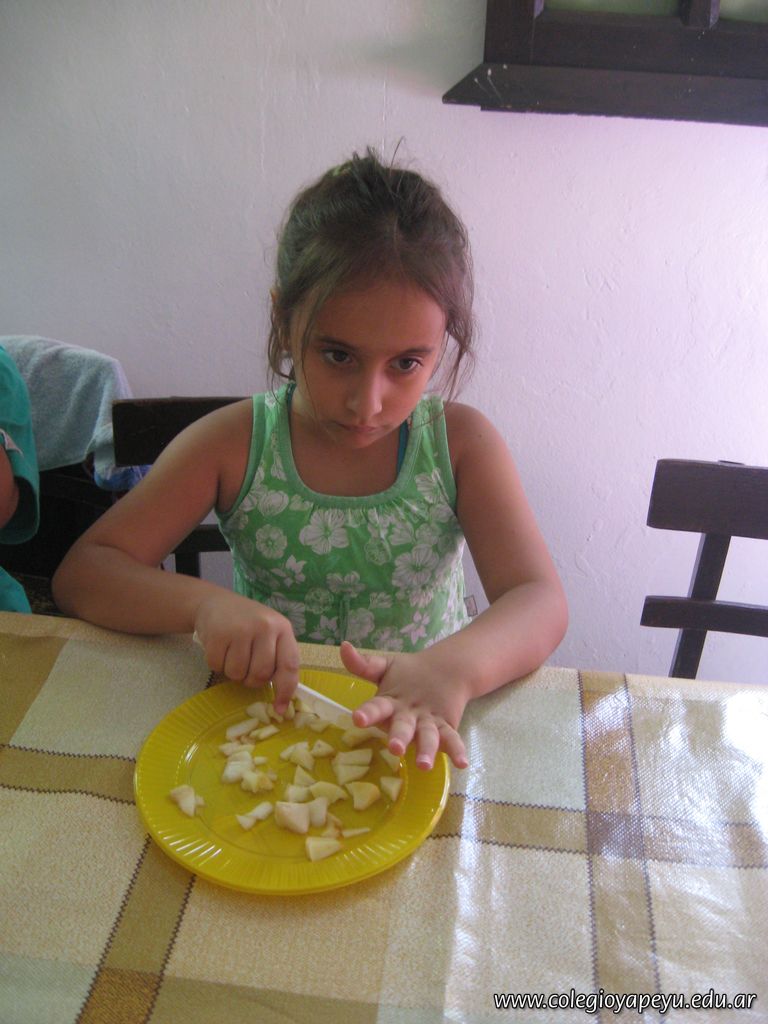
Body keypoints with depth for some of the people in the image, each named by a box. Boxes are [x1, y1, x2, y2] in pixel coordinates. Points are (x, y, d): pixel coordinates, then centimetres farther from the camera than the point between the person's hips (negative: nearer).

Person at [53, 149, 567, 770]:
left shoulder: (460, 442, -9)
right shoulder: (233, 444, -9)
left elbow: (540, 601, -17)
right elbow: (82, 573, -10)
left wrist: (450, 669, -40)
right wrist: (203, 603, -31)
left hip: (415, 731, 1)